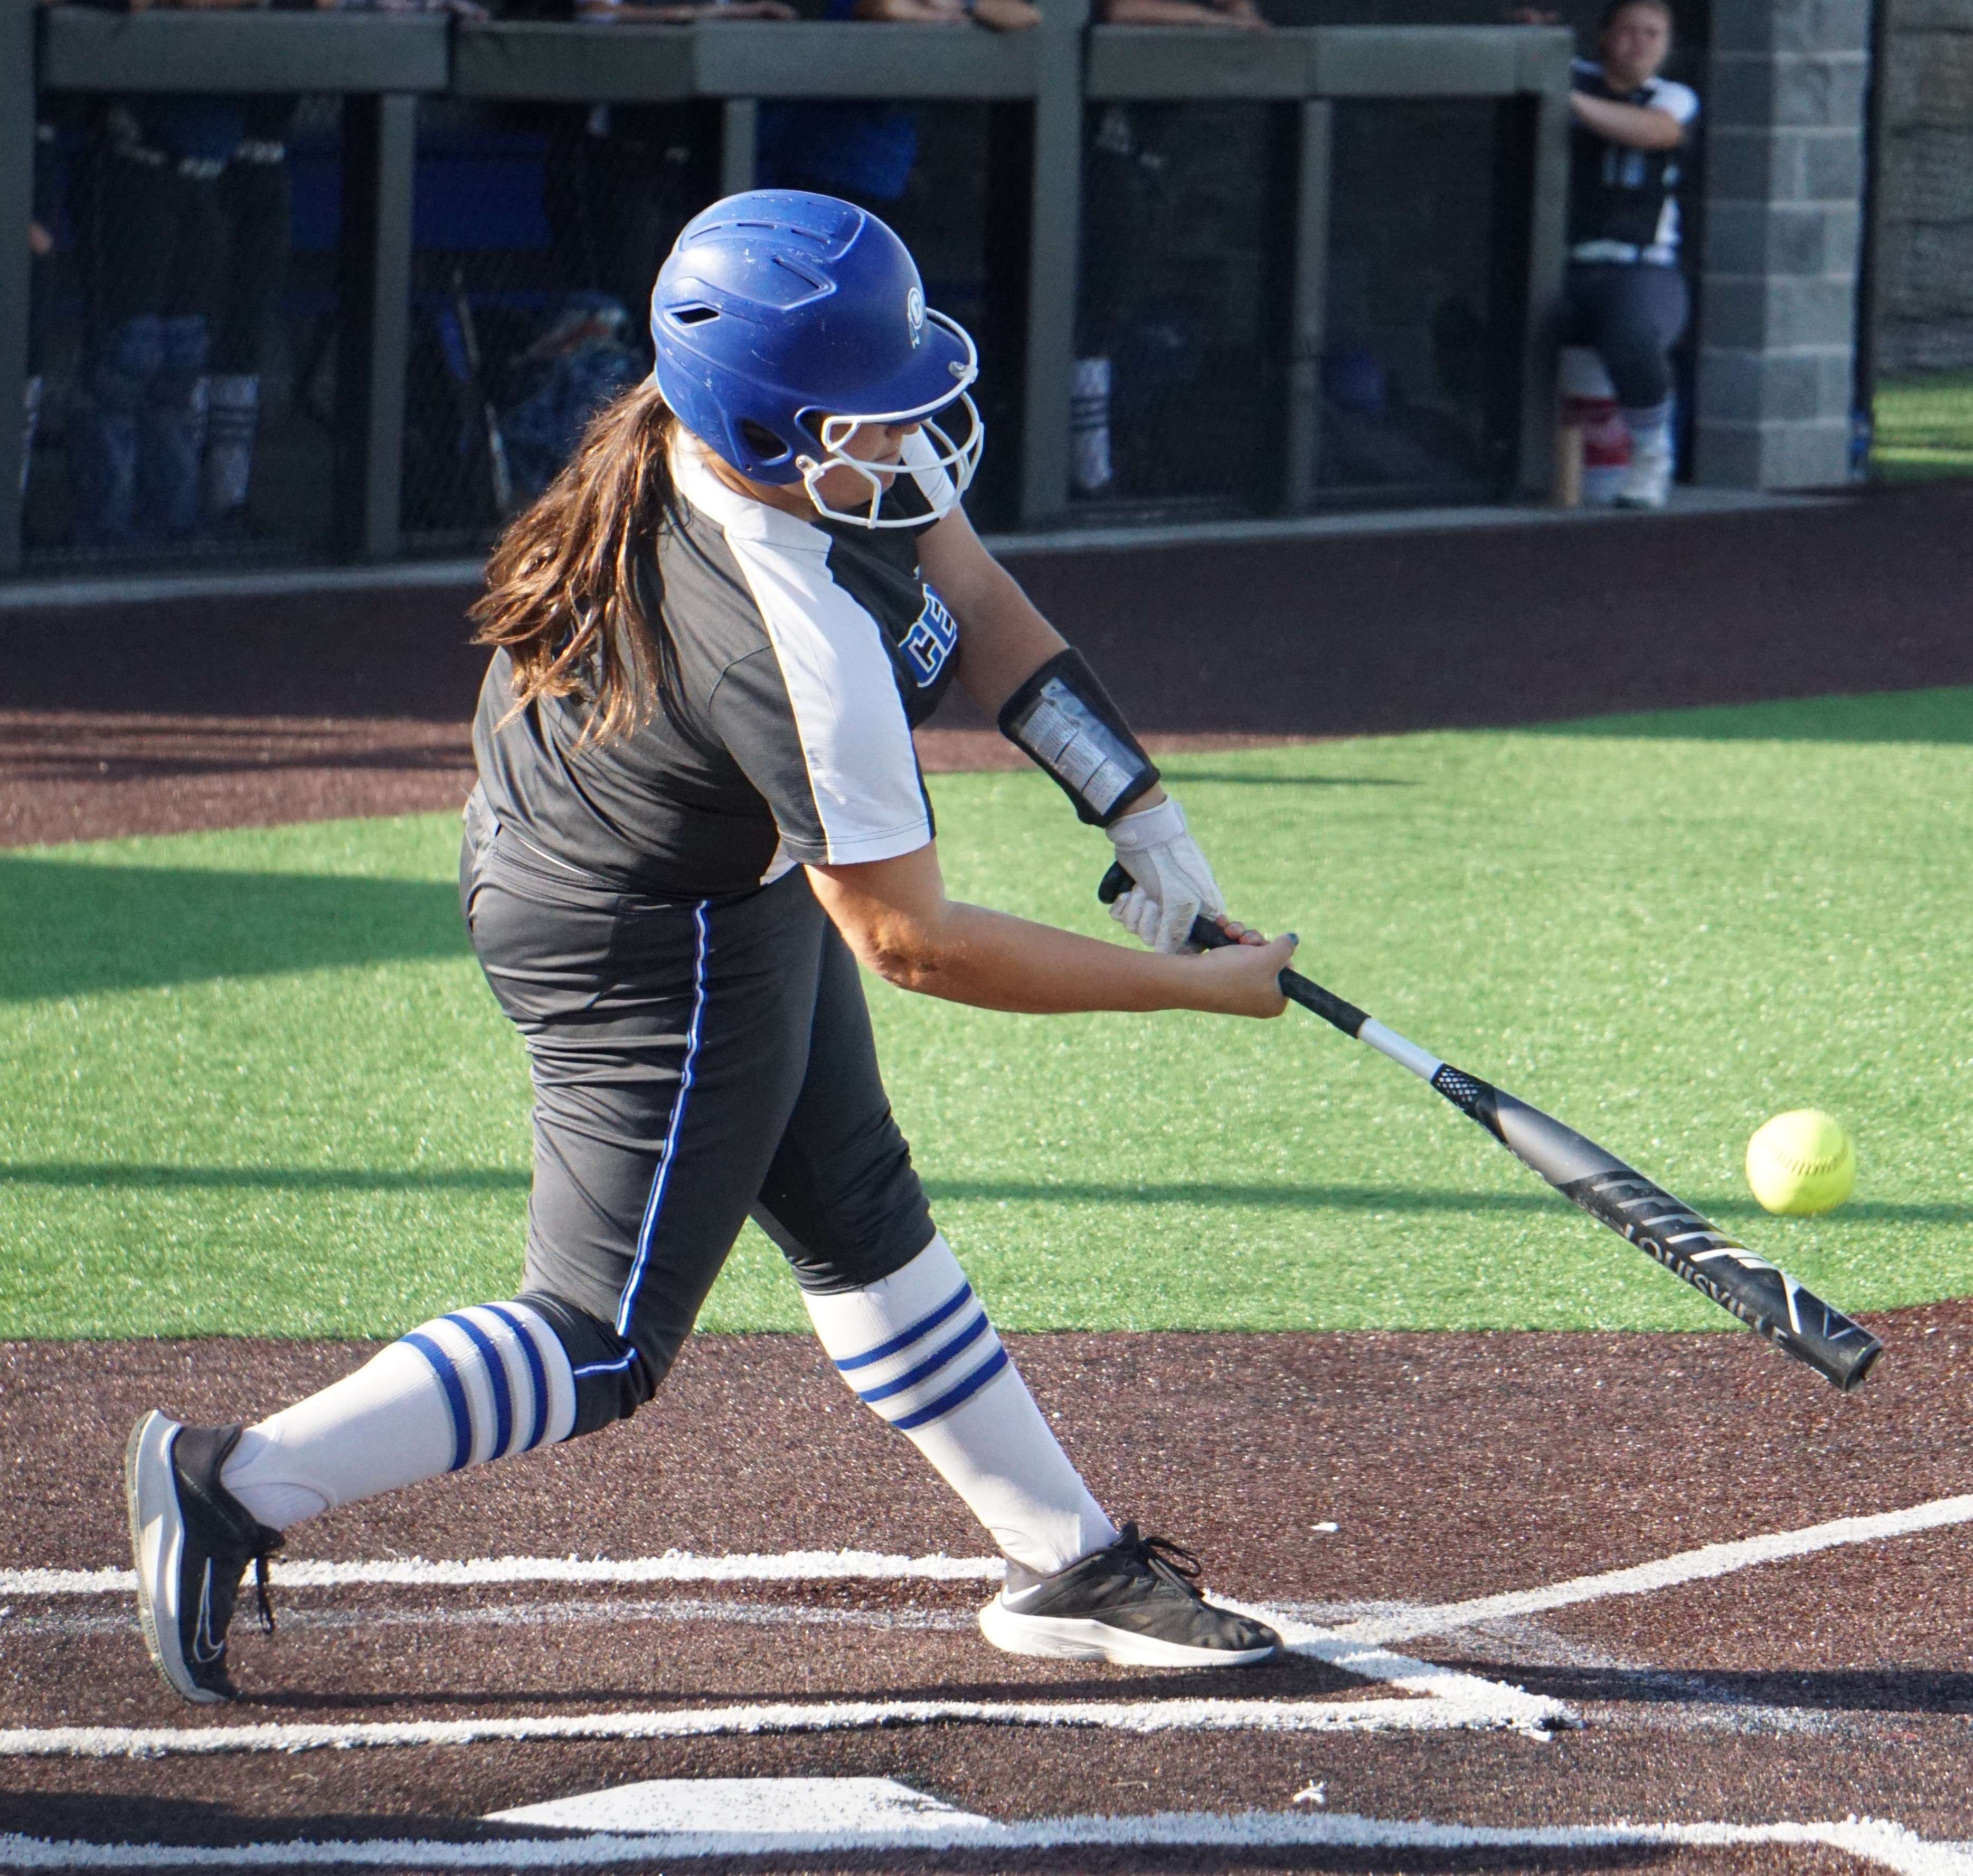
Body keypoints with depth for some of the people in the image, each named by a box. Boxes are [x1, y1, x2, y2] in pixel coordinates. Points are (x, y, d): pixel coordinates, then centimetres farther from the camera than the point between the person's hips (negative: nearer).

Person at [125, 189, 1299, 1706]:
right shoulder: (796, 644, -39)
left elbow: (967, 587, 1)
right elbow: (909, 941, -30)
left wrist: (1138, 804, -6)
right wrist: (1196, 987, -24)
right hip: (652, 950, -10)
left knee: (864, 1226, 19)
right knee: (605, 1349, -2)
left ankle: (1072, 1563, 31)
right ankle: (246, 1484, 1)